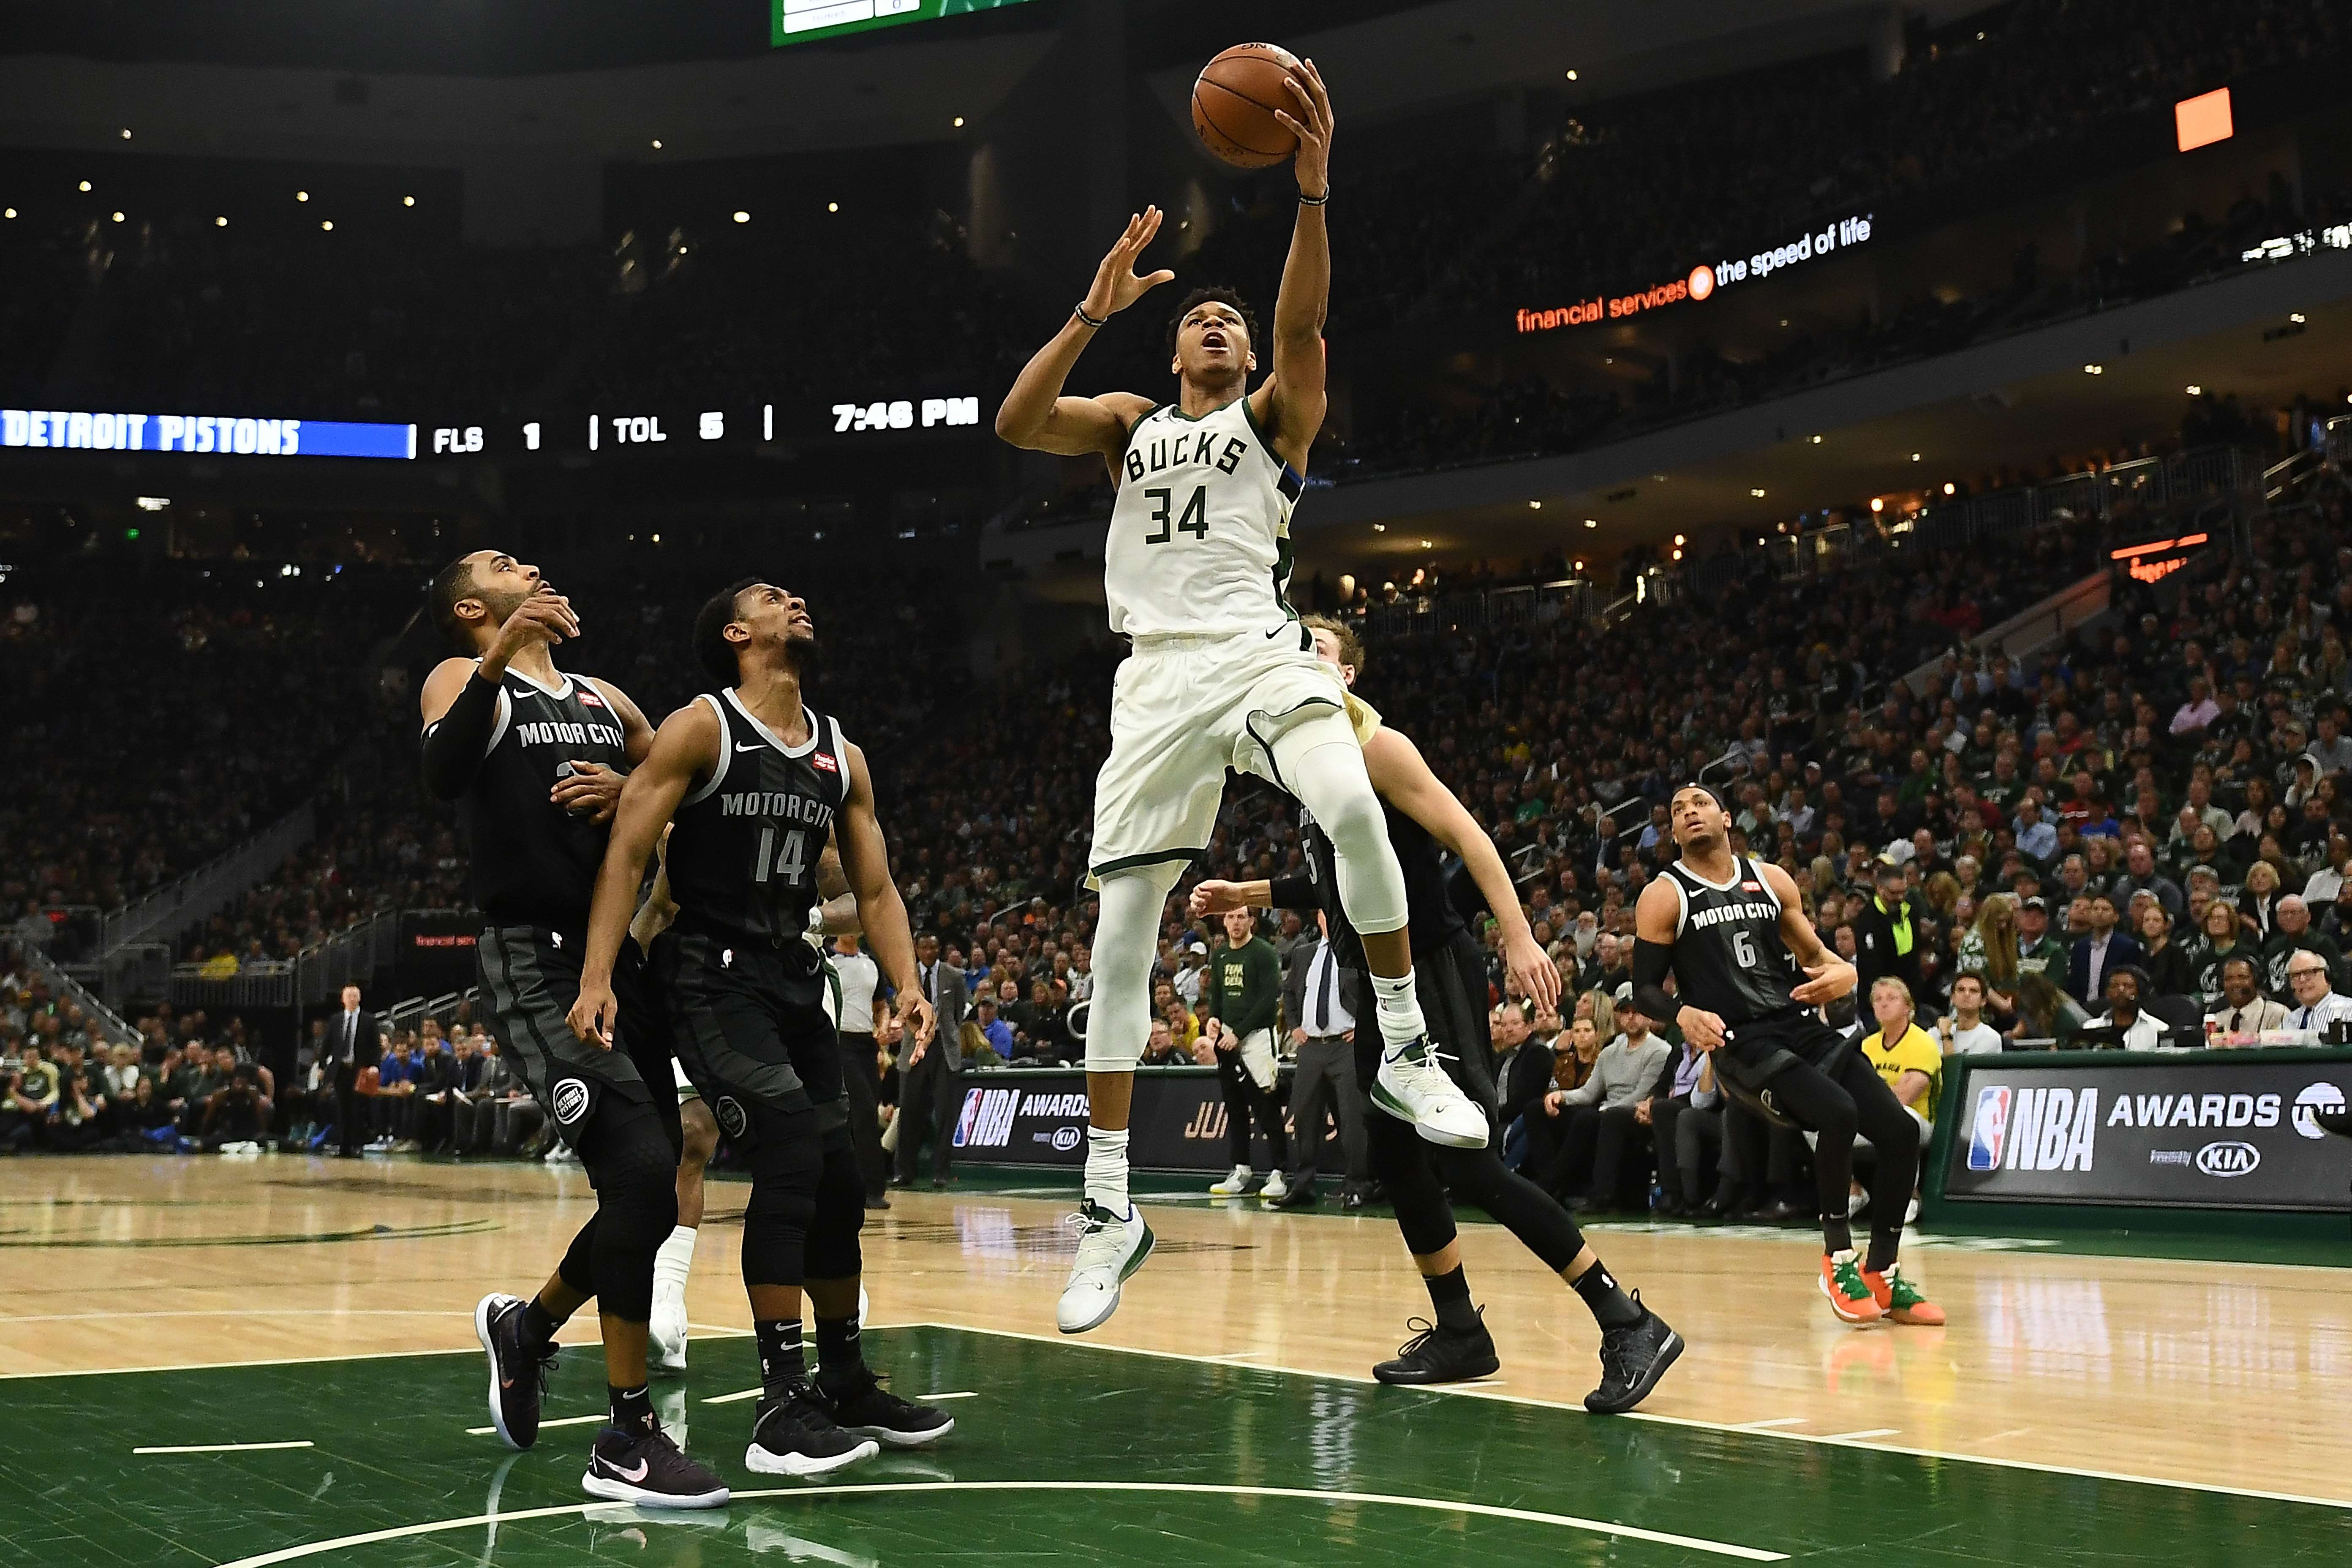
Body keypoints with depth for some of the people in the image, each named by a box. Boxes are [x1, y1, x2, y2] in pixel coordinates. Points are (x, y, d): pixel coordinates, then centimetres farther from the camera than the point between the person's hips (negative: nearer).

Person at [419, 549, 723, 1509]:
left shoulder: (608, 701, 20)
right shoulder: (464, 679, 3)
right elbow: (443, 775, -19)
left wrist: (635, 792, -2)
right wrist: (497, 659, -29)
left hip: (621, 955, 7)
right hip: (535, 963, -7)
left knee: (653, 1191, 9)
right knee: (642, 1166, -21)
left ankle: (527, 1325, 37)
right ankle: (626, 1441, -12)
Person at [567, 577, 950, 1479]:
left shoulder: (842, 756, 12)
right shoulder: (702, 728, -7)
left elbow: (875, 889, 12)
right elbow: (627, 854, -12)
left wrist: (907, 984, -4)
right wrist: (596, 979, -23)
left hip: (794, 979, 7)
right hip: (710, 975, -7)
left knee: (838, 1184, 8)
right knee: (790, 1145, -23)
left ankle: (845, 1384, 27)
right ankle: (781, 1407, -19)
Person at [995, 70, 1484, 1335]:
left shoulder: (1277, 412, 14)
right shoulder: (1128, 423, 21)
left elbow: (1304, 319, -7)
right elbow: (1014, 424, 2)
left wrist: (1312, 188, -21)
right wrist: (1096, 308, -5)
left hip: (1260, 652, -2)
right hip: (1159, 673, 2)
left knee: (1354, 812, -32)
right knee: (1121, 932, -4)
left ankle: (1404, 1054, -12)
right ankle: (1109, 1207, 2)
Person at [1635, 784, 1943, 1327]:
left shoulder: (1772, 880, 12)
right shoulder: (1664, 897, 0)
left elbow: (1813, 953, 20)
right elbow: (1644, 989, -1)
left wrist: (1842, 971, -4)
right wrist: (1683, 1013, -22)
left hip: (1803, 1027, 5)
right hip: (1741, 1043, -5)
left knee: (1901, 1130, -6)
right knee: (1839, 1113, -30)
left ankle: (1883, 1274, 12)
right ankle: (1839, 1259, -11)